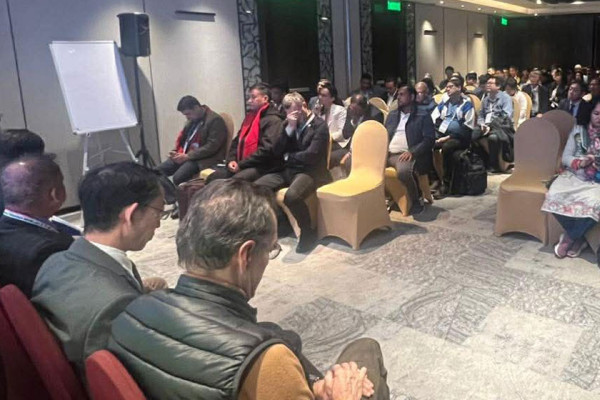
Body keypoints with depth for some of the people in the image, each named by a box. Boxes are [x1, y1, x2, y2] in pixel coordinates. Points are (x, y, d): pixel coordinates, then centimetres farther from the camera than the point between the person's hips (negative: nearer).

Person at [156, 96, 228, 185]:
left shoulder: (215, 120, -11)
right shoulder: (191, 120, 15)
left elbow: (212, 146, -19)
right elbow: (182, 138, 25)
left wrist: (188, 156, -20)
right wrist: (176, 152, 3)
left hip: (203, 159, -8)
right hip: (185, 156, 9)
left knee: (178, 177, -31)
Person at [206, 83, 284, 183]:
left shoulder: (273, 120, -9)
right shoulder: (250, 117, 20)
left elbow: (266, 149, -20)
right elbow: (237, 141, 23)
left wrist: (241, 164, -16)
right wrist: (231, 160, 2)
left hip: (261, 166, -9)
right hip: (242, 165, 9)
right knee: (212, 178, -8)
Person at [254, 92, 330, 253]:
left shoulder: (320, 126, -4)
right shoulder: (288, 124, 16)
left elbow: (311, 156, -15)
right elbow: (276, 152, 6)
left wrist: (288, 157, 1)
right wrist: (289, 128, -5)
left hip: (309, 172, -6)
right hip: (287, 170, 7)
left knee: (291, 196, -37)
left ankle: (308, 232, -13)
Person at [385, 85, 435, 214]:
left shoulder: (423, 116, 5)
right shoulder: (392, 115, 23)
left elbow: (429, 139, -4)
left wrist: (412, 152, -19)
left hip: (407, 155, -6)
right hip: (389, 154, 6)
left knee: (404, 171, -39)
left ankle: (416, 201, -13)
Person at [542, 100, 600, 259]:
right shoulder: (578, 130, 9)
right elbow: (565, 157, 5)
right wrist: (580, 163, -16)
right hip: (574, 176, 1)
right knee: (554, 196, -30)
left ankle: (567, 239, -11)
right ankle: (578, 237, -9)